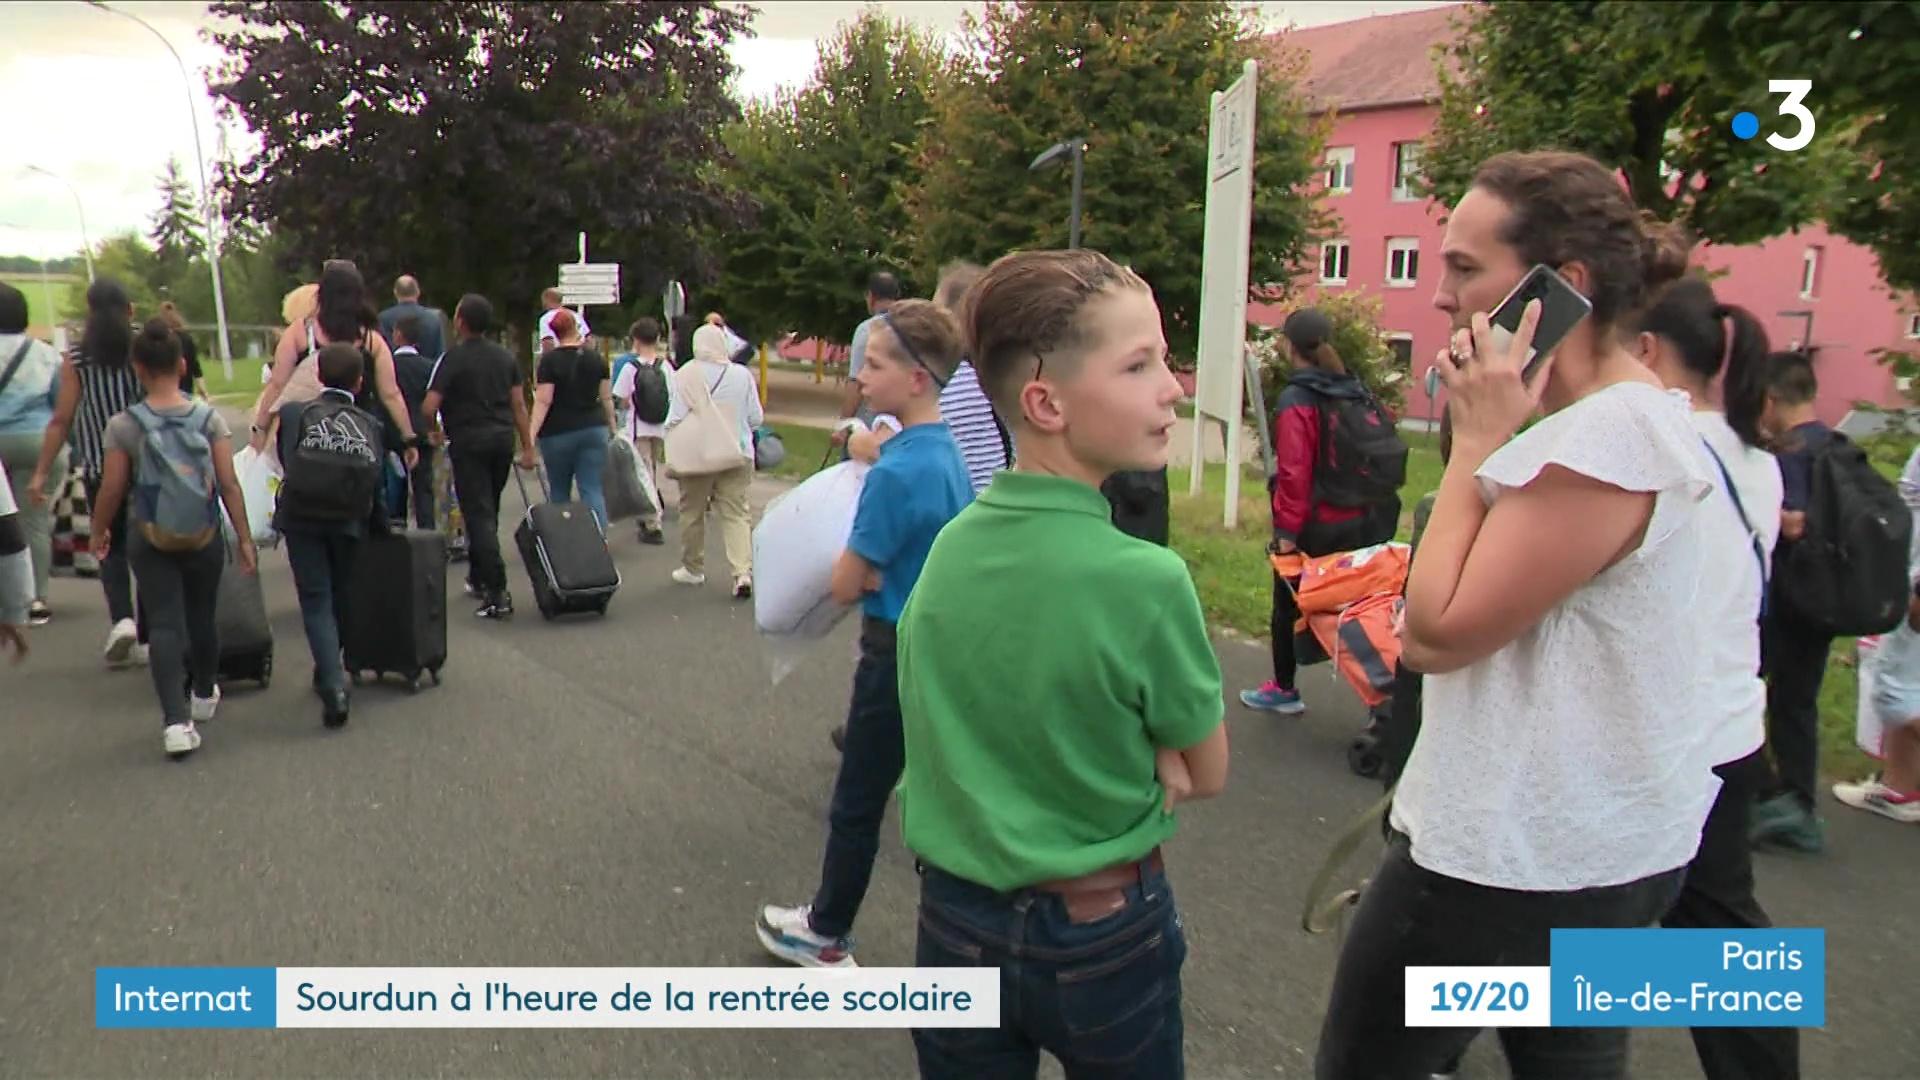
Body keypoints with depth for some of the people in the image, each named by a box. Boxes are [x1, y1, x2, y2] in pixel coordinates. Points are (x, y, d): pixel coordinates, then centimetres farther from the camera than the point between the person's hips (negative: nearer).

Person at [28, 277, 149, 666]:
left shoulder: (76, 359, -2)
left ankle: (121, 619, -10)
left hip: (100, 468, 0)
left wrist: (41, 472, -1)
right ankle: (144, 638, 12)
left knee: (110, 548, 13)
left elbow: (61, 421, -5)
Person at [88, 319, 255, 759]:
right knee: (202, 616, 19)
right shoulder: (210, 418, -7)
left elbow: (112, 490, -4)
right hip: (204, 537, 2)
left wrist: (99, 532, 14)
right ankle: (204, 695, 40)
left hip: (149, 539, -1)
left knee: (164, 624, -1)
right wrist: (244, 536, 0)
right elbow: (229, 484, -8)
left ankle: (176, 720, -13)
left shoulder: (122, 426, -9)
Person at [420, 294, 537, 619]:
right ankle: (479, 578, 30)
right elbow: (519, 404, 7)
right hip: (502, 437, 6)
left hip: (468, 440, -6)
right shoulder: (506, 357, 8)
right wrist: (528, 447, 10)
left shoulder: (453, 358, -9)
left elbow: (429, 407, -13)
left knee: (479, 515, -7)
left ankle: (497, 593, -14)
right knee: (488, 512, 18)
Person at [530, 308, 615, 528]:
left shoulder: (549, 360, -7)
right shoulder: (595, 358, 4)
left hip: (558, 433, -2)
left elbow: (543, 401, -14)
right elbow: (606, 398, 9)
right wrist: (612, 427, 20)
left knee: (560, 492, 13)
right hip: (594, 430, 3)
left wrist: (531, 435, -16)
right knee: (593, 491, 0)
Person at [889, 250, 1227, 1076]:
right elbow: (1208, 775, -9)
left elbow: (964, 737, 2)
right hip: (1101, 934, -4)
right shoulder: (1145, 580, -23)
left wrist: (1139, 756, -7)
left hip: (955, 920, 4)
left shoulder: (948, 548, -8)